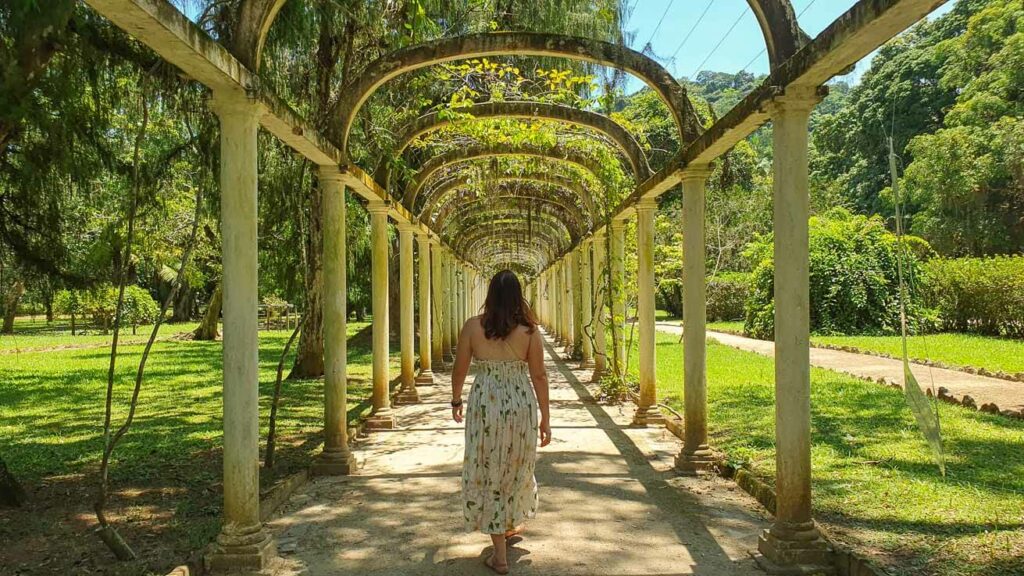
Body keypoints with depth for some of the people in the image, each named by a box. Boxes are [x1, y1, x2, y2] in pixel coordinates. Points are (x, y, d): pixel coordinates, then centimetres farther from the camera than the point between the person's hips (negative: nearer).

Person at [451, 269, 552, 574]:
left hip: (484, 405, -1)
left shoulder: (472, 326, -6)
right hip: (521, 404, 1)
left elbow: (460, 368, 1)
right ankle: (511, 524, 45)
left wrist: (456, 400, 18)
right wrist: (545, 417, 4)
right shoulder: (528, 330, -7)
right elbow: (539, 376, -5)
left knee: (489, 473, 7)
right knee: (516, 467, 22)